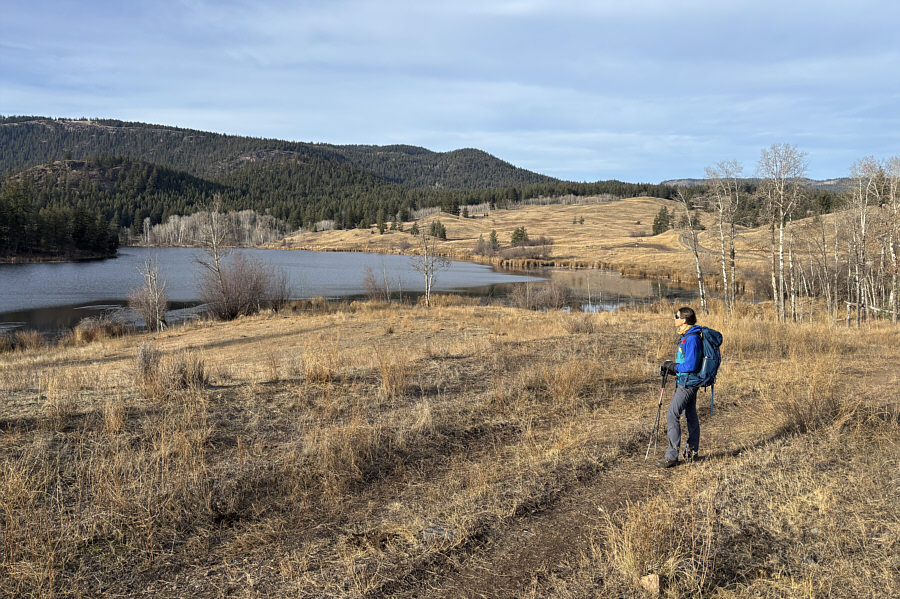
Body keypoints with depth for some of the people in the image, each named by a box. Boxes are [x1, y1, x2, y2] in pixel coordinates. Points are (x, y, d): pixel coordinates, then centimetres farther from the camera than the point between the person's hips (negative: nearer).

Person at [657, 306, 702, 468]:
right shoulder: (685, 336, 11)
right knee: (690, 415, 17)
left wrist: (673, 366, -14)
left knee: (672, 415, -12)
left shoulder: (692, 339, -21)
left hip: (688, 383, -11)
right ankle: (692, 452, 28)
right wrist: (668, 366, 6)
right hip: (685, 381, 11)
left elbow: (691, 365, -25)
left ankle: (672, 456, -9)